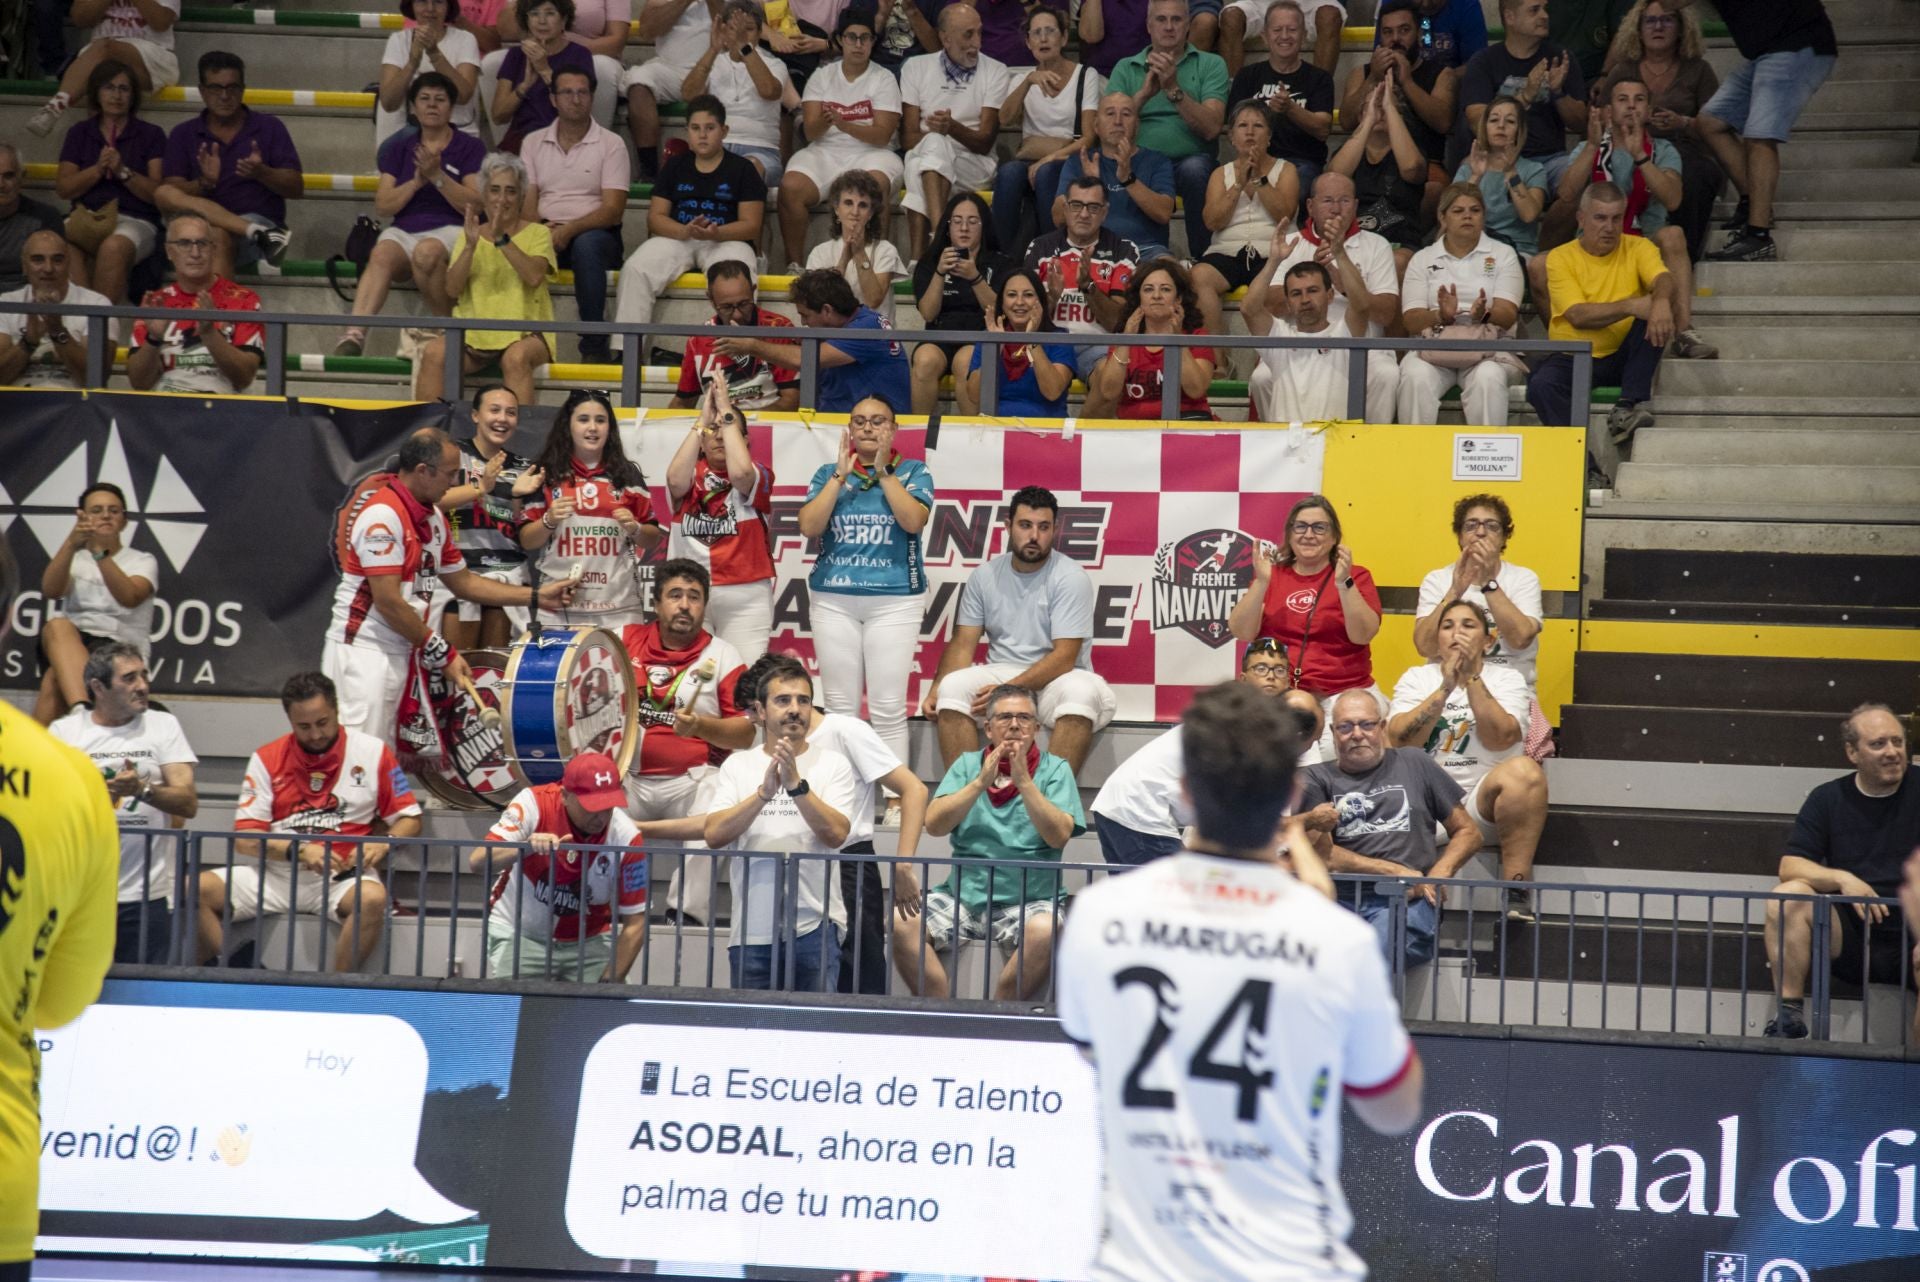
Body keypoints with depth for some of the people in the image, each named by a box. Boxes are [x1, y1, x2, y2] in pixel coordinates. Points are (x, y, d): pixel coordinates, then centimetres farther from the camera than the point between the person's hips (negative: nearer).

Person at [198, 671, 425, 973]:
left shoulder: (372, 752, 3)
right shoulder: (266, 760, 5)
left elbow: (409, 820, 8)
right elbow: (244, 839, 0)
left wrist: (384, 843, -14)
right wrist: (299, 850, -17)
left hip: (342, 876, -2)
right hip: (273, 874, 2)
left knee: (372, 899, -36)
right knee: (197, 891, -20)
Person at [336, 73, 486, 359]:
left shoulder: (471, 148, 9)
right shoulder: (399, 148, 19)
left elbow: (474, 205, -3)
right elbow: (382, 206, 10)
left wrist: (437, 176, -12)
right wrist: (416, 182, -5)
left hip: (449, 230, -3)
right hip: (404, 231, 3)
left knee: (427, 252, -38)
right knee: (381, 255, -33)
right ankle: (355, 332, -52)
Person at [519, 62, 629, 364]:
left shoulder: (611, 144, 3)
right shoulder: (534, 143, 15)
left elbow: (613, 210, -5)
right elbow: (526, 201, 8)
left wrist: (570, 229, -21)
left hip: (594, 234, -2)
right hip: (545, 234, 2)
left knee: (586, 245, -38)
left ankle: (595, 345, -35)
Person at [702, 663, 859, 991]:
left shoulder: (832, 764, 4)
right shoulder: (737, 765, 7)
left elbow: (836, 834, -10)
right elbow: (714, 836, -6)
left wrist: (796, 784, -20)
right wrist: (764, 792, -18)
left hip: (815, 924, -1)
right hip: (751, 928, 1)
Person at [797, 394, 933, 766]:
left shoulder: (912, 471, 6)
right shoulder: (828, 473, 12)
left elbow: (913, 521, -11)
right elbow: (809, 526, -2)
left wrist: (883, 471, -9)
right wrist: (841, 474, -5)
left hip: (894, 599, -2)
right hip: (834, 599, 2)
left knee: (888, 710, -5)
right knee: (840, 707, 2)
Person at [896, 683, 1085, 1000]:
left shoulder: (1054, 769, 6)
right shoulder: (967, 765, 13)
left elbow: (1059, 836, -9)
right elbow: (934, 825, -1)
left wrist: (1023, 781, -15)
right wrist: (982, 782, -10)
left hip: (1028, 900, -2)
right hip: (963, 894, 2)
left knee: (1045, 930, -36)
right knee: (900, 921, -23)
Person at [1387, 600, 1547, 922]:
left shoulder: (1506, 680, 9)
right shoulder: (1416, 678, 12)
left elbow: (1501, 738, -11)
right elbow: (1399, 740, -6)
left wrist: (1472, 677, -14)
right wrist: (1446, 688, -12)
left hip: (1484, 803, 0)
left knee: (1524, 770, -32)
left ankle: (1516, 891, -31)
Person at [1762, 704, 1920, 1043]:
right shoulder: (1827, 799, 10)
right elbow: (1790, 868, 2)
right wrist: (1842, 879, -17)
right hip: (1851, 935, 2)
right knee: (1787, 897, -23)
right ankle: (1789, 1013, -18)